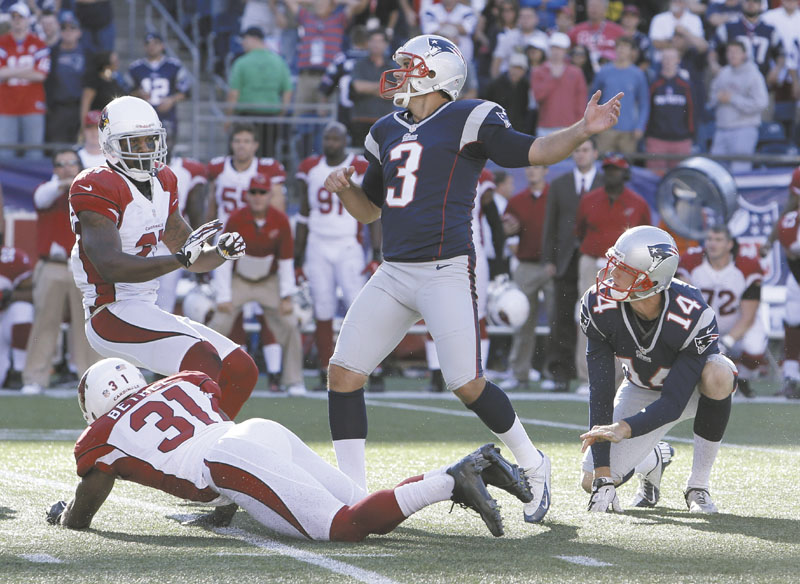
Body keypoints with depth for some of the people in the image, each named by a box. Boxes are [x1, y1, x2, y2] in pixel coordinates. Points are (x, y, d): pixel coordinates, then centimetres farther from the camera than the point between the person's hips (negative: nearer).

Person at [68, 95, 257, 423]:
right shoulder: (98, 189, -13)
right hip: (113, 314, -9)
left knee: (242, 371, 5)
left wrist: (222, 251, 0)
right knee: (202, 360, -27)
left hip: (145, 313, 9)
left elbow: (194, 258, 22)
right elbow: (109, 265, -26)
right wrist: (180, 258, -31)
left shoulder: (162, 182, 14)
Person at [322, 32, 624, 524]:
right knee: (344, 373, -3)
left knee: (468, 385, -9)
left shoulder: (468, 120, -2)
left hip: (446, 271, -7)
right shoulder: (387, 133, 18)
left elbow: (532, 152, -11)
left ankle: (533, 465, 15)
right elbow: (370, 210, 26)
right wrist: (345, 188, 5)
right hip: (393, 275, 7)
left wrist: (583, 130, -26)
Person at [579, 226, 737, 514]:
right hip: (642, 390, 3)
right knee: (593, 480, -11)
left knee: (717, 375, -40)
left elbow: (673, 404, -35)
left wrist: (625, 428, -54)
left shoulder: (692, 317, -38)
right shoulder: (599, 305, -29)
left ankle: (699, 485, -19)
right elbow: (600, 391, -26)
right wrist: (603, 476, -30)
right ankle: (654, 459, 25)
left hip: (689, 388, -3)